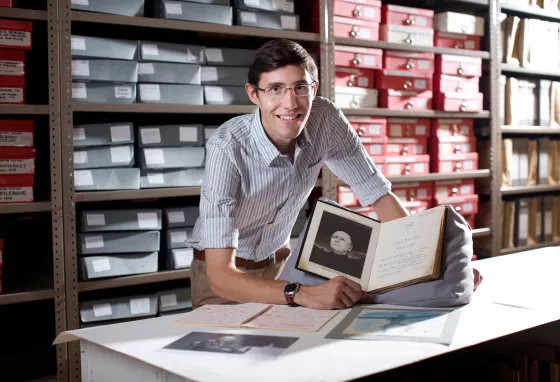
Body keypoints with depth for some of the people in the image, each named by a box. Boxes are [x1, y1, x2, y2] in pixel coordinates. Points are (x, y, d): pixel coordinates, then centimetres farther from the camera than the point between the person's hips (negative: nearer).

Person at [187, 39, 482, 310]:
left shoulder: (325, 119, -18)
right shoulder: (227, 147, -32)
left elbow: (378, 194, -9)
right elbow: (220, 275, -38)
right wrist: (301, 294, -53)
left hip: (277, 264, 4)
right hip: (226, 276, -4)